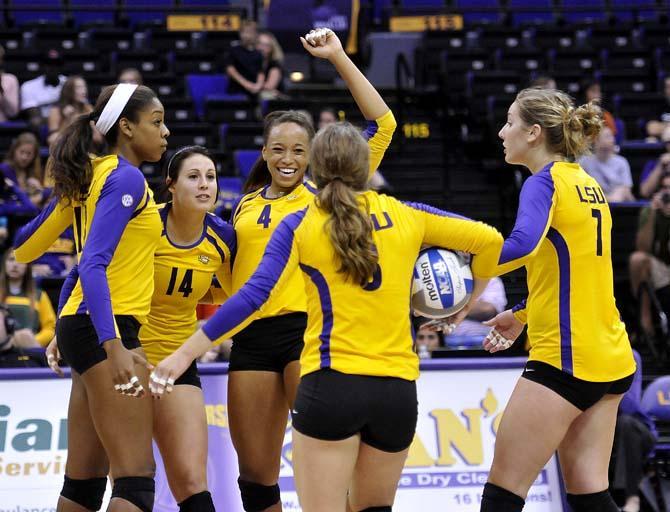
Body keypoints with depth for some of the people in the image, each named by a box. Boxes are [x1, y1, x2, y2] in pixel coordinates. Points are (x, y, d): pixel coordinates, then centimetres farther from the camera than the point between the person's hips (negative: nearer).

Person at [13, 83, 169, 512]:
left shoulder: (91, 174, 15)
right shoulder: (127, 178, -11)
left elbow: (25, 247, 19)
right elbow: (93, 265, -22)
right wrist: (114, 346, -31)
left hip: (85, 329, 10)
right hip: (108, 330, -10)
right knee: (136, 477, -16)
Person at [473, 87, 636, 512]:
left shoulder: (545, 182, -10)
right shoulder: (589, 186, 15)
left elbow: (523, 244, -31)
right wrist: (523, 314, 26)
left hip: (564, 359, -9)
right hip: (611, 358, 9)